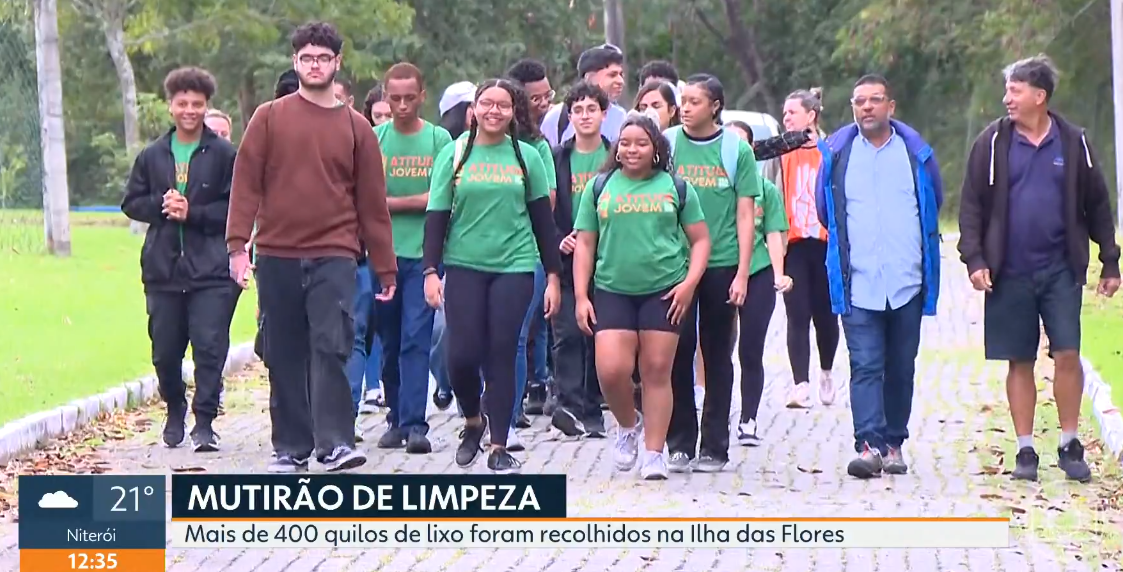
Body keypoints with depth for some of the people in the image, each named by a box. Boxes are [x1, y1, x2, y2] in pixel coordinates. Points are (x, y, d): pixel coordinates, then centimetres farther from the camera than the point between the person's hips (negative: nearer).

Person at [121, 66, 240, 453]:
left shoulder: (224, 155, -1)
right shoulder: (152, 156, 11)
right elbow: (131, 203, 12)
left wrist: (193, 213, -13)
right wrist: (162, 206, -6)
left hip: (211, 271, -4)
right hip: (163, 269, 4)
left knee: (209, 347, -10)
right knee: (165, 351, 10)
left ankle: (205, 423, -4)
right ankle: (175, 413, 31)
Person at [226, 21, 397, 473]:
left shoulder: (356, 127, 8)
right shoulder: (269, 118, 7)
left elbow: (372, 201, 9)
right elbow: (246, 183, 3)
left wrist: (385, 266, 8)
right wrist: (238, 244, -8)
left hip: (334, 255, -1)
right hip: (277, 255, 1)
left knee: (331, 346, -13)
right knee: (284, 355, 5)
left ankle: (335, 444, -17)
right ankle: (291, 448, 12)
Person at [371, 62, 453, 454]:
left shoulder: (439, 139, 4)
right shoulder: (374, 138, 6)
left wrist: (390, 202, -5)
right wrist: (418, 200, -5)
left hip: (423, 253, -2)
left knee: (416, 340, -9)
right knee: (390, 343, 8)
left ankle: (414, 425, -11)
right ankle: (396, 420, 17)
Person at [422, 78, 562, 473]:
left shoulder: (527, 156, 6)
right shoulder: (454, 154, 3)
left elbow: (542, 218, 9)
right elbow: (436, 216, 2)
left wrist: (553, 274, 6)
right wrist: (431, 270, -6)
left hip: (514, 267, 0)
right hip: (464, 266, 0)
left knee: (502, 355, -1)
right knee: (462, 355, -6)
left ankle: (499, 447, 5)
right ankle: (473, 421, 22)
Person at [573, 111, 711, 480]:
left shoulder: (676, 188, 6)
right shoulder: (599, 187, 8)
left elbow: (700, 240, 8)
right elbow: (585, 244, 9)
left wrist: (689, 283, -7)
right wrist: (581, 296, 1)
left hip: (664, 292, 0)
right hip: (612, 291, 1)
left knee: (657, 371, 0)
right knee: (611, 370, -12)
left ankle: (654, 453, 8)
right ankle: (628, 425, 17)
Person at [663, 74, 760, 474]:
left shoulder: (736, 149, 1)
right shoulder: (666, 144, 3)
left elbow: (745, 214, 2)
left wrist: (742, 273, -3)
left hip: (722, 265, 0)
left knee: (718, 357, 5)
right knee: (678, 354, 0)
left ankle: (715, 447, 11)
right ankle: (680, 444, 8)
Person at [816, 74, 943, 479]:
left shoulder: (916, 152, 5)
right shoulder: (836, 153, 5)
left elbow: (934, 205, 19)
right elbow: (825, 212, 17)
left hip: (907, 281, 1)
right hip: (858, 283, -1)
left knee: (901, 368, 8)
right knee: (865, 366, -11)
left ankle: (894, 444, 17)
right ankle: (869, 445, -18)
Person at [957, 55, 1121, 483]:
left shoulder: (1072, 142, 3)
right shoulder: (993, 142, 1)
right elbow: (972, 206, 2)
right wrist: (975, 258, -8)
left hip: (1061, 270, 0)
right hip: (1010, 272, 0)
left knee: (1067, 355, -5)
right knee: (1020, 362, 5)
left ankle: (1069, 445, 8)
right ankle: (1025, 450, 12)